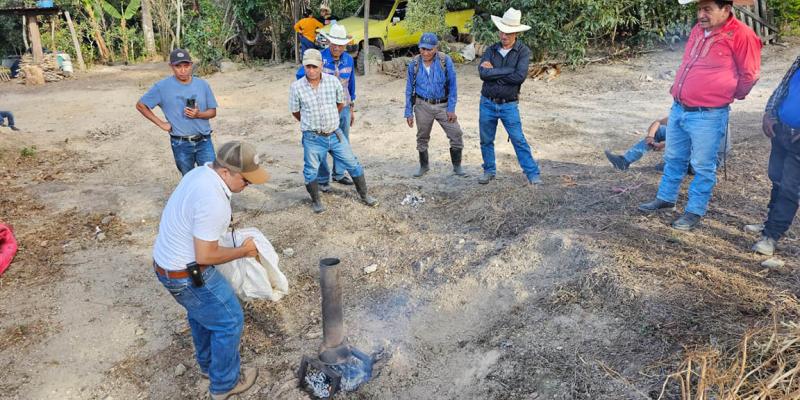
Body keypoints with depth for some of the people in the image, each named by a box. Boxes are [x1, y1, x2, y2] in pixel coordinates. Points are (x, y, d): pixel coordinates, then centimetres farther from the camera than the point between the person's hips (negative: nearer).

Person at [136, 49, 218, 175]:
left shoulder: (202, 84, -1)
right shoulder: (163, 86, -7)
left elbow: (213, 111, 5)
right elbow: (140, 105, 3)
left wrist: (198, 114, -16)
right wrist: (160, 123, -4)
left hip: (204, 141, 1)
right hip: (181, 144, -1)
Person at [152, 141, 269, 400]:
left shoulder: (200, 172, -2)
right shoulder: (213, 201, -32)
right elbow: (205, 256, -25)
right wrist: (243, 251, -13)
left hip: (166, 261, 10)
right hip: (185, 274, -10)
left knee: (202, 312, 29)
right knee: (229, 321, 7)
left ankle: (208, 365, 49)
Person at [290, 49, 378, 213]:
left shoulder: (333, 81, -5)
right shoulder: (296, 87, -10)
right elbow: (295, 112, 5)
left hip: (335, 134, 2)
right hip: (313, 138, -2)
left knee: (353, 165, 9)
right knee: (311, 171, 6)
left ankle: (364, 195, 28)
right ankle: (316, 201, 29)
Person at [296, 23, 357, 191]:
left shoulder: (349, 60, 1)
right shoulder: (319, 57, -13)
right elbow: (299, 75, -7)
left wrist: (352, 108, 15)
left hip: (344, 108, 5)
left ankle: (339, 174, 31)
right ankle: (323, 179, 14)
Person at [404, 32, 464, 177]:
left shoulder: (445, 61, -10)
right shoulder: (414, 64, -5)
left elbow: (452, 86, -6)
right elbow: (409, 89, 3)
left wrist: (451, 109, -11)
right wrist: (408, 113, 2)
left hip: (443, 105, -1)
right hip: (423, 105, 1)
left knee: (456, 134, -5)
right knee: (422, 137, 11)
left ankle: (457, 166, 12)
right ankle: (424, 166, 30)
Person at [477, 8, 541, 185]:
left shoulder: (523, 51, -7)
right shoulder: (491, 50, 1)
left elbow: (520, 76, -23)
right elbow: (483, 73, -15)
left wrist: (493, 72, -15)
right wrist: (508, 70, -19)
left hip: (509, 105, -3)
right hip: (487, 104, 3)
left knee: (519, 140, -3)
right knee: (486, 141, 12)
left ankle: (533, 174, 3)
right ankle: (489, 171, 28)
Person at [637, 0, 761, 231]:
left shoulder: (741, 35, -14)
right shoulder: (699, 29, 8)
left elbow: (750, 75, -6)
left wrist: (730, 95, 7)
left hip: (708, 116, -7)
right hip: (678, 109, 7)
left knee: (703, 166, 6)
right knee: (674, 158, 19)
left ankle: (695, 211, 18)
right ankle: (666, 198, 35)